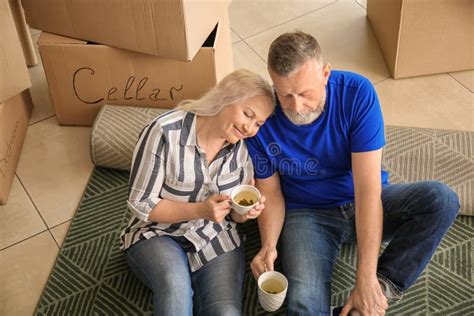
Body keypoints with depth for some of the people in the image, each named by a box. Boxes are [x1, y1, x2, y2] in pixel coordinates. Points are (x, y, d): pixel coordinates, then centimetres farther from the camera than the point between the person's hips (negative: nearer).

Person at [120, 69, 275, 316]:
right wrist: (200, 210, -26)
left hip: (216, 239, 3)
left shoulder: (244, 145, -5)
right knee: (176, 285, -35)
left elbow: (235, 214, 7)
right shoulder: (165, 132, -19)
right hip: (157, 235, -2)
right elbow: (141, 205, -14)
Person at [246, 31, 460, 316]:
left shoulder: (357, 93, -23)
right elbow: (270, 192, -4)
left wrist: (366, 281, -29)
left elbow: (367, 189, -26)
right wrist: (269, 245, -26)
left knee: (442, 199, -26)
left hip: (367, 204, 2)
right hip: (307, 214, -1)